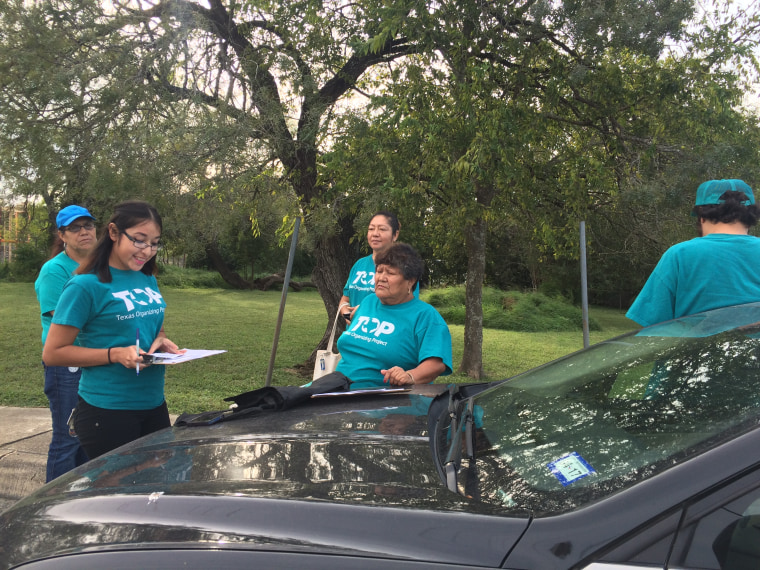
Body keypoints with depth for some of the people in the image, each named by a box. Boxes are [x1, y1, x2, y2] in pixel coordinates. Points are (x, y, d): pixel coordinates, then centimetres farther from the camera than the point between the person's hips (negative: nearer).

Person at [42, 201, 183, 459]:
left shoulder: (148, 280, 7)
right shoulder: (87, 285, -13)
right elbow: (52, 353, -12)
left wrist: (161, 342, -1)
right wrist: (115, 354, -22)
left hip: (154, 406, 7)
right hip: (107, 413, -7)